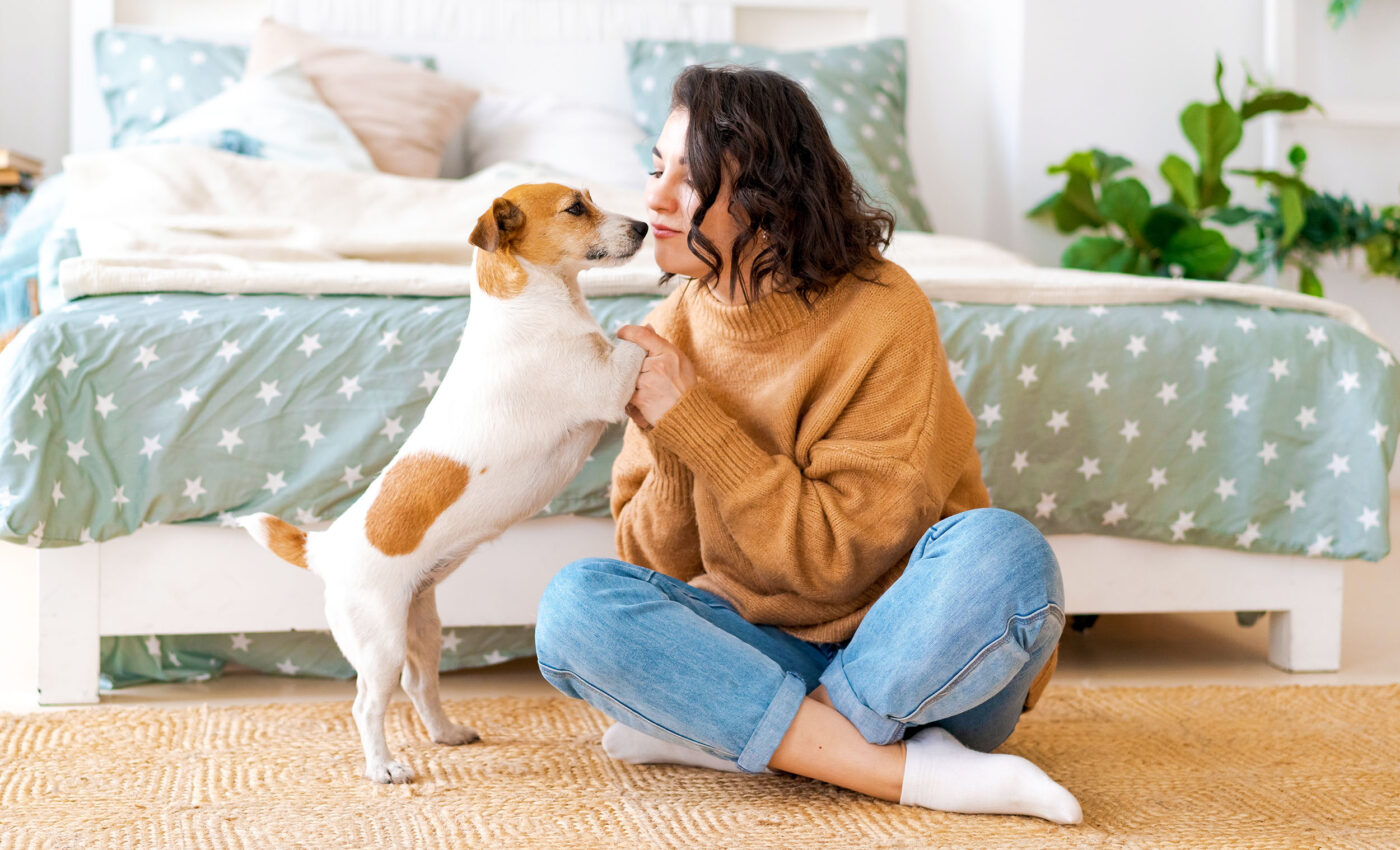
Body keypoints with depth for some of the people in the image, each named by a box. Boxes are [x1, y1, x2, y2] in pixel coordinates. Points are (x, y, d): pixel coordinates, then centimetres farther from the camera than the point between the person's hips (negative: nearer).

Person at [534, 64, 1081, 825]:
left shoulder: (879, 313, -14)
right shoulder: (671, 332, 0)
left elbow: (843, 554, -18)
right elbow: (654, 565, -1)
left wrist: (693, 420, -20)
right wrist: (670, 448, -20)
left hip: (916, 662, -4)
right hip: (763, 644, 4)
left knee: (999, 552, -34)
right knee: (575, 602, -21)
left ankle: (721, 737, -21)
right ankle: (915, 771, -24)